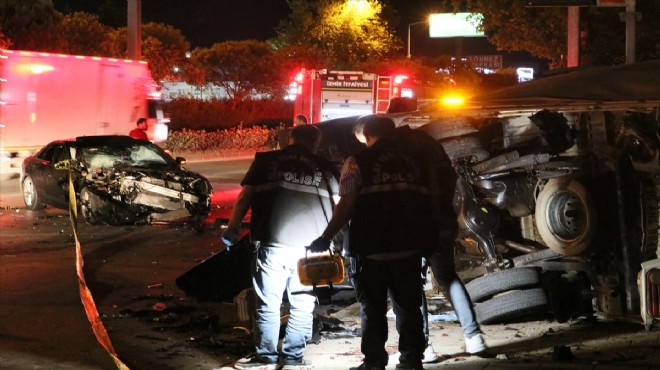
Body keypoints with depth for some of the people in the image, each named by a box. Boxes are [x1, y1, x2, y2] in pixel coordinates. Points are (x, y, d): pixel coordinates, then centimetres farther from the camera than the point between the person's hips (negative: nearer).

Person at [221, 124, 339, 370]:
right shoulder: (326, 169, 11)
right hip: (310, 246, 1)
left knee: (268, 304, 9)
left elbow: (244, 197, 7)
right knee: (302, 305, 10)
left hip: (273, 244, -1)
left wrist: (232, 229, 15)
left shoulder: (266, 161, 9)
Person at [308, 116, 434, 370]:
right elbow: (426, 204, 11)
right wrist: (423, 241, 23)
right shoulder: (413, 163, 10)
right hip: (409, 248, 4)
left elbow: (346, 206, -11)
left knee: (373, 309, 6)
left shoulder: (357, 163, -3)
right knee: (408, 306, 13)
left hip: (371, 249, -3)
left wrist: (326, 238, -5)